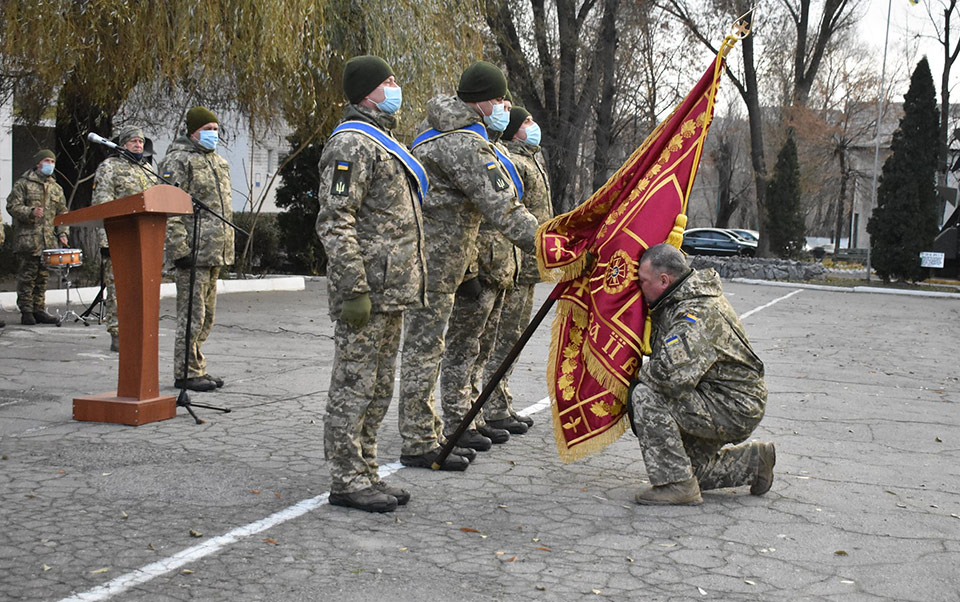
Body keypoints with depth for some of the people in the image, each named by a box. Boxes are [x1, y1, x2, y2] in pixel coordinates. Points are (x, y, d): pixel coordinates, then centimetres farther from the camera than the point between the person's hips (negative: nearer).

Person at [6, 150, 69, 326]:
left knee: (42, 277, 8)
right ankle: (26, 311, 2)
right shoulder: (23, 184, 2)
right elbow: (12, 206, -4)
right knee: (27, 276, -4)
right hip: (27, 240, -5)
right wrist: (30, 212, -20)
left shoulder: (56, 188, 18)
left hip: (49, 240, 5)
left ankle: (39, 310, 14)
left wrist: (62, 232, 7)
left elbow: (62, 213, 20)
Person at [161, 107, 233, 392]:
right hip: (193, 251, -9)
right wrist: (179, 249, -21)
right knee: (192, 314, -6)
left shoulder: (218, 161, 20)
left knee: (207, 315, 14)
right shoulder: (179, 160, -8)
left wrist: (225, 246, 22)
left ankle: (198, 369, 23)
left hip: (215, 251, 9)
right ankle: (186, 373, 1)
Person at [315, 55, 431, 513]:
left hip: (391, 290, 10)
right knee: (354, 386, -3)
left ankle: (366, 474, 23)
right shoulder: (353, 143, -11)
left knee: (378, 389, 14)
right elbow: (335, 222, -19)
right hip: (368, 293, -10)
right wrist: (353, 290, -23)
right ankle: (347, 481, 4)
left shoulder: (382, 142, 22)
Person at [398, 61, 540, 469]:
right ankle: (418, 446, 2)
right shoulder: (466, 145, -20)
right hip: (434, 260, -10)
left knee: (425, 347, 15)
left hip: (423, 252, 10)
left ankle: (427, 434, 26)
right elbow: (503, 209, -24)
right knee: (424, 348, -5)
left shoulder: (436, 132, 13)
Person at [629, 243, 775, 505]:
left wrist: (642, 373, -19)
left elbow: (673, 373, -39)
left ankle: (677, 484, -18)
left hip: (734, 410, -10)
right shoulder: (679, 301, 5)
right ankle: (753, 461, 26)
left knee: (646, 395, -24)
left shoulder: (697, 313, -27)